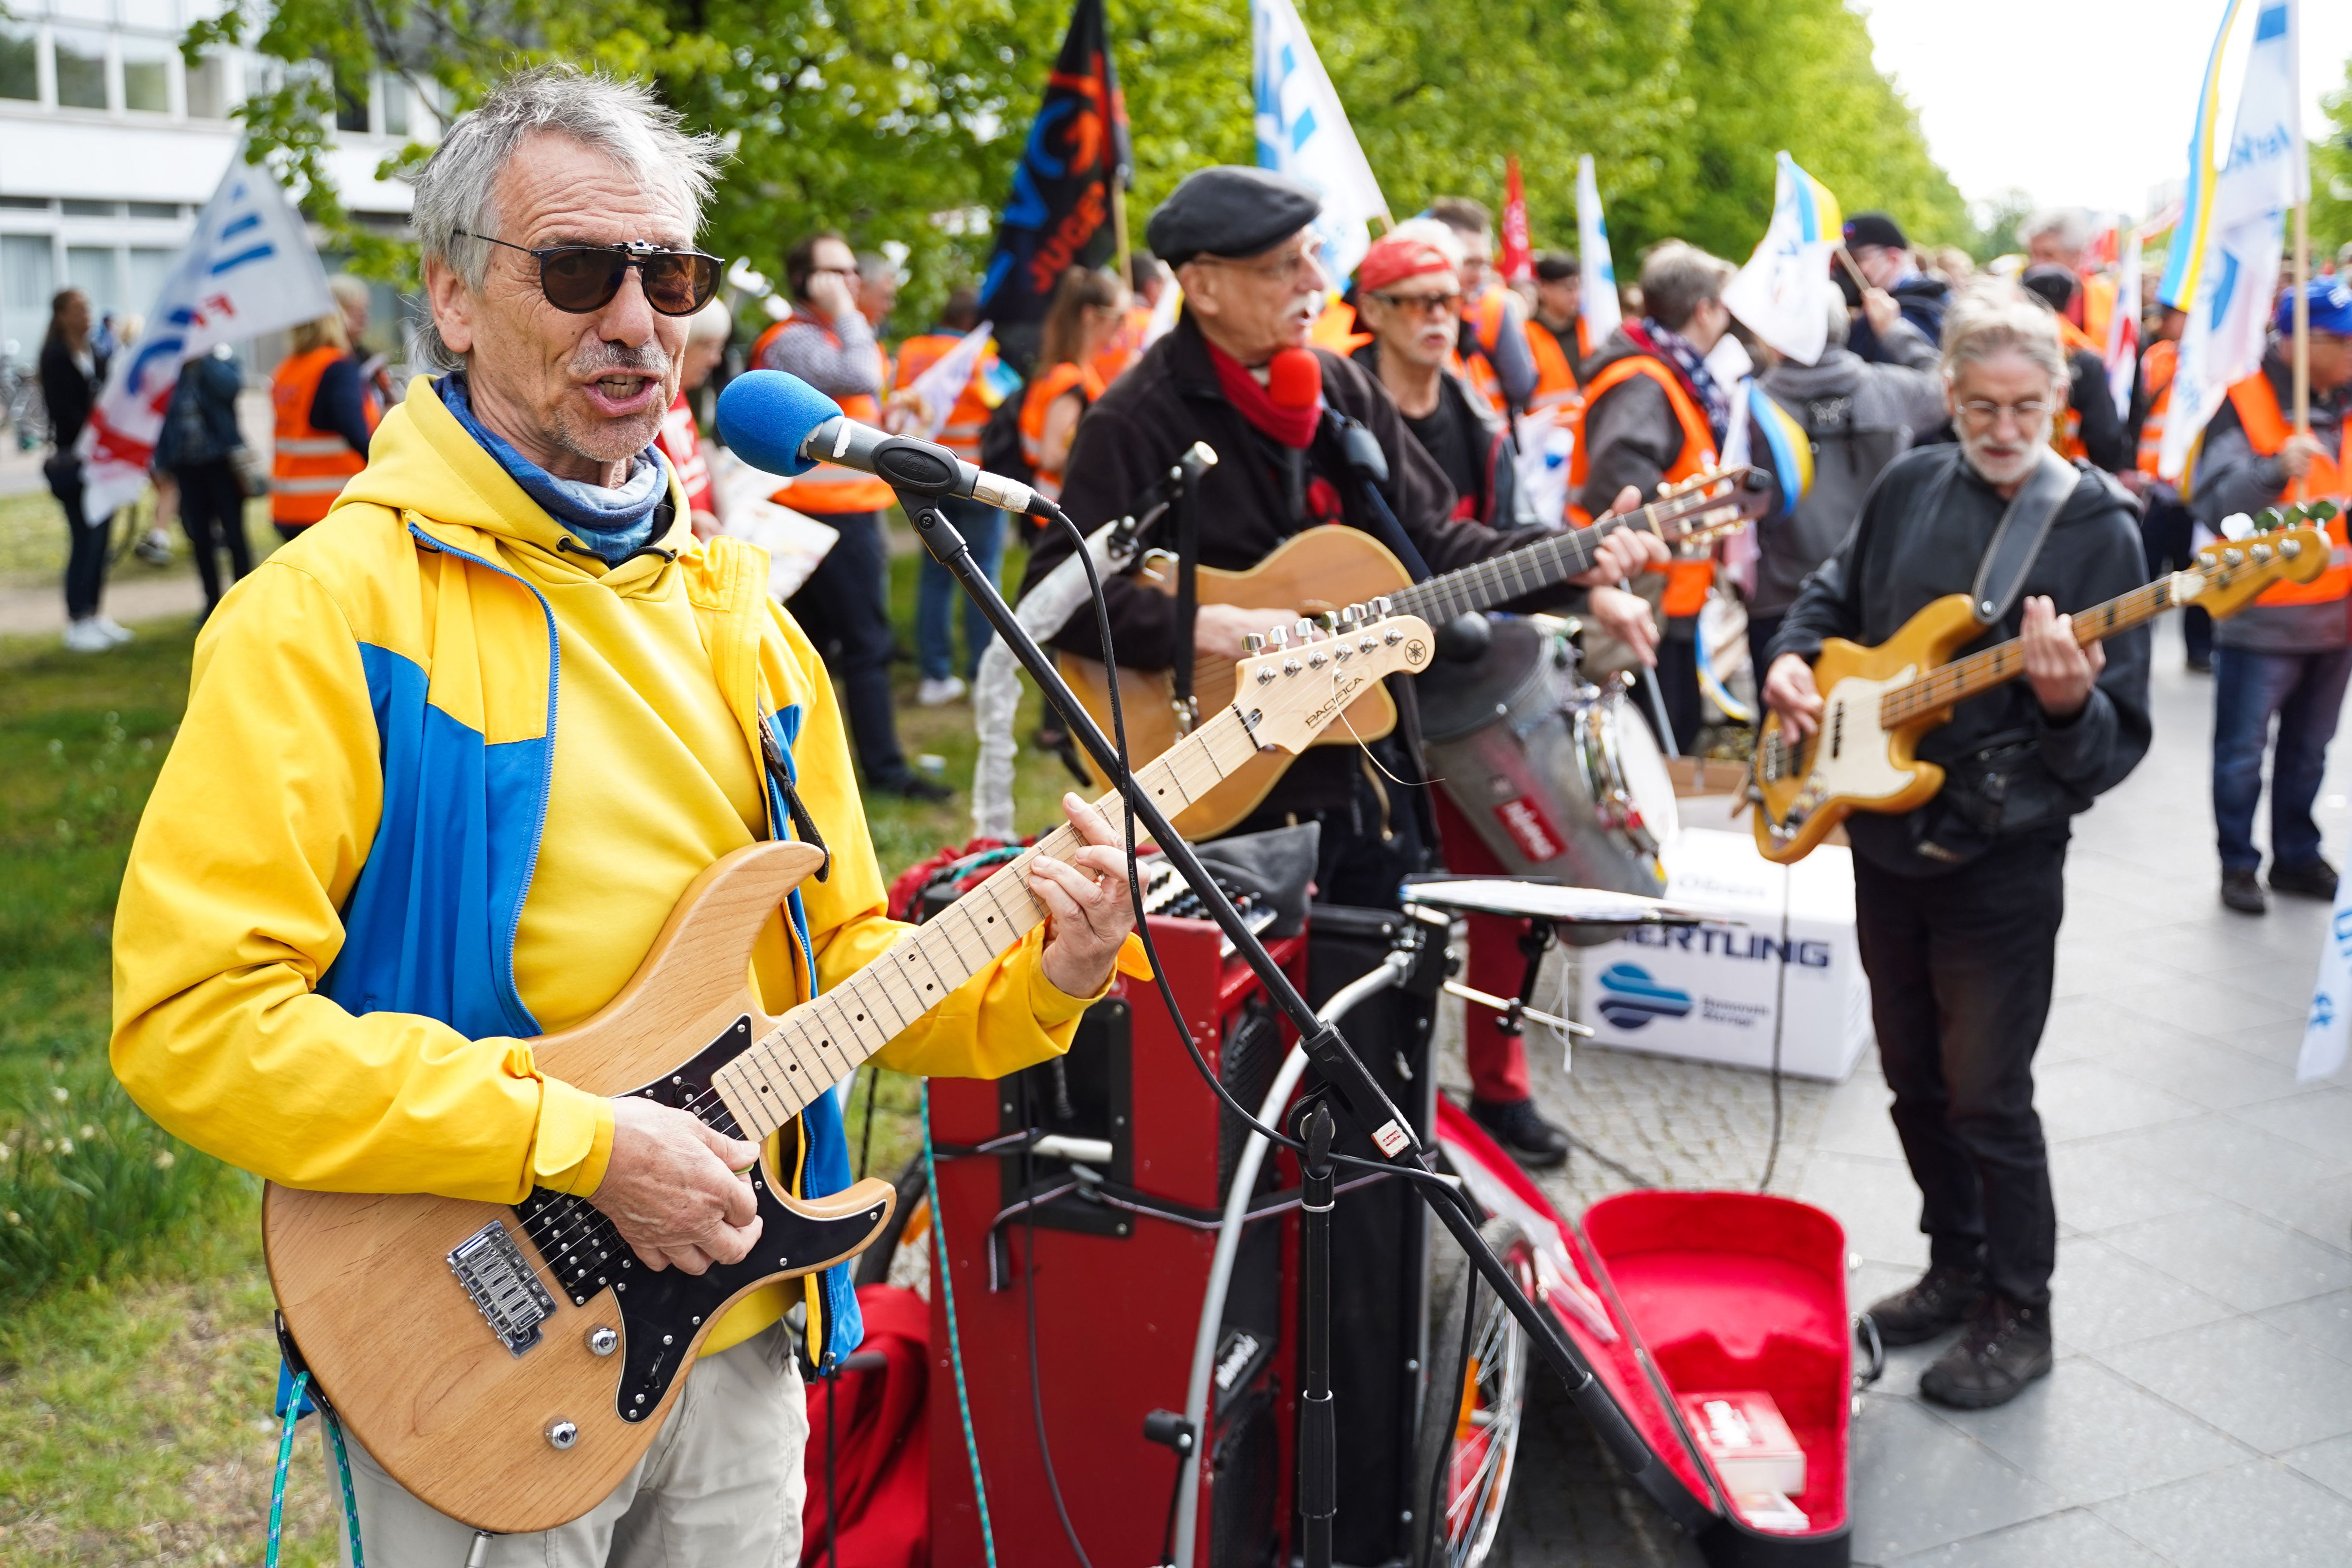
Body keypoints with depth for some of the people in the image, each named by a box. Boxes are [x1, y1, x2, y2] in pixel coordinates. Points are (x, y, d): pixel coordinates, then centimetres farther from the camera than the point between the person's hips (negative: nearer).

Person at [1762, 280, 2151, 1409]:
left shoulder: (2097, 529, -11)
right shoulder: (1910, 486, 3)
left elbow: (2120, 746, -12)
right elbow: (1833, 596, 20)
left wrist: (2070, 703, -34)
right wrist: (1792, 660, 0)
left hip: (2001, 860, -5)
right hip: (1885, 842, 5)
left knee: (1986, 1097, 0)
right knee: (1914, 1081, 16)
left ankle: (2017, 1314, 19)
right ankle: (1957, 1266, 35)